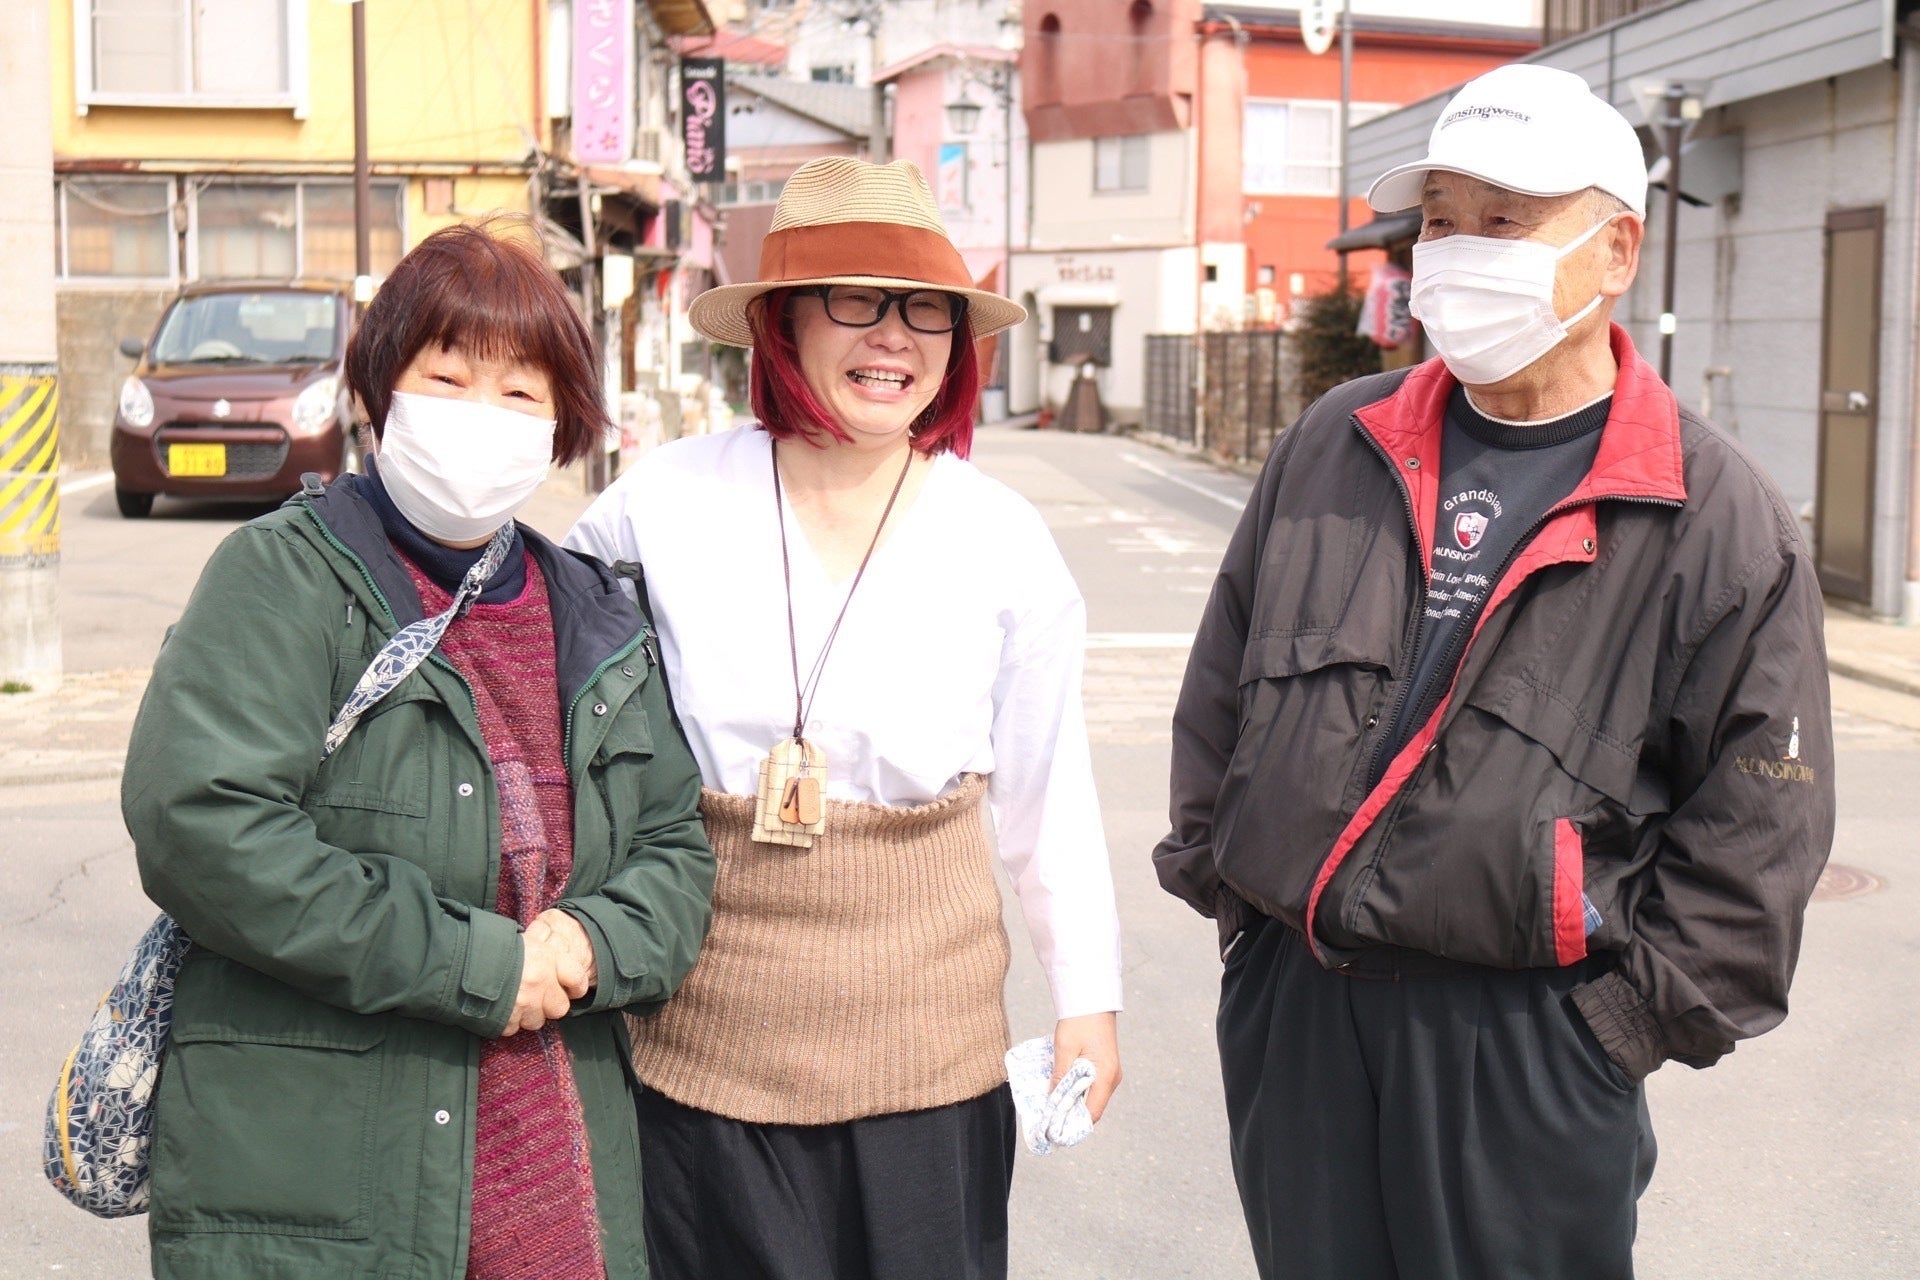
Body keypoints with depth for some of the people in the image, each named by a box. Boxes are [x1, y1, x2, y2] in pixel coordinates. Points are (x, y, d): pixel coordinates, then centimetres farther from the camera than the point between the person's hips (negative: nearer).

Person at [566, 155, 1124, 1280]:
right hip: (701, 1040, 0)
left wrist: (1089, 998, 11)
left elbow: (1049, 795, 8)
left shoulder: (1001, 538, -1)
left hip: (926, 1050, 1)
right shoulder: (666, 505, -4)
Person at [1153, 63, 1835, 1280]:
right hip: (1286, 1009, 4)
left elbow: (1755, 825, -5)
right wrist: (1224, 882, 10)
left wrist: (1628, 1022, -7)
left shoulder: (1718, 519, -6)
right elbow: (1220, 688, 14)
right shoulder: (1332, 448, 6)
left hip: (1530, 1048, -4)